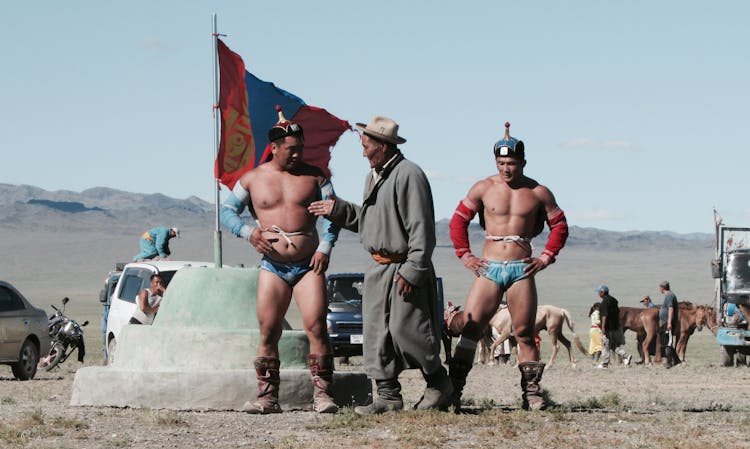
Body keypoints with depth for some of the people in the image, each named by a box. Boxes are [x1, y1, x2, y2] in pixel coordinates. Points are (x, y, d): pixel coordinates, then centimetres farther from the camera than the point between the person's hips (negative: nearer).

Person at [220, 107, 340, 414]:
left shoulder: (314, 176, 6)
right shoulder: (253, 179, 6)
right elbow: (227, 211, 12)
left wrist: (325, 248, -6)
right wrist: (248, 232, -5)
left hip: (308, 265, -1)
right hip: (272, 267, 1)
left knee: (316, 327, -12)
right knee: (268, 332, -1)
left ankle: (322, 394, -9)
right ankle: (268, 397, 5)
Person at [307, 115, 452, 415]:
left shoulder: (408, 175, -14)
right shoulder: (373, 176, 16)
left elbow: (421, 228, -18)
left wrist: (412, 271, -20)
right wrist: (337, 210, 13)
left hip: (404, 268, -9)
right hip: (378, 268, 9)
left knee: (405, 329, -7)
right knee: (376, 333, 5)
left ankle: (438, 383, 12)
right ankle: (388, 395, 10)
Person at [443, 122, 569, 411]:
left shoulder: (538, 193, 5)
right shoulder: (483, 188, 5)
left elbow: (559, 225, 14)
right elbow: (458, 220, 10)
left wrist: (545, 258, 4)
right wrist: (465, 255, 2)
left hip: (522, 270, 0)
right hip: (489, 268, 0)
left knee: (525, 333, 1)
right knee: (470, 328, -10)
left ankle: (531, 394, 7)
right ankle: (453, 390, -11)